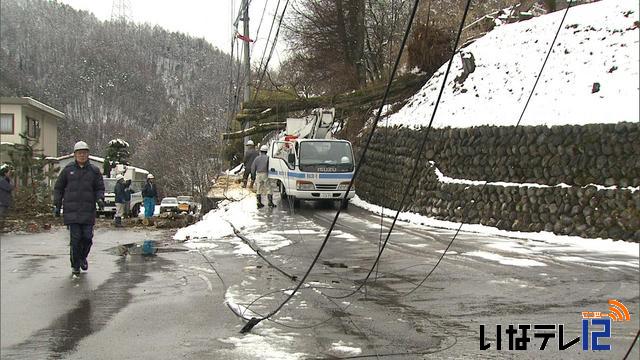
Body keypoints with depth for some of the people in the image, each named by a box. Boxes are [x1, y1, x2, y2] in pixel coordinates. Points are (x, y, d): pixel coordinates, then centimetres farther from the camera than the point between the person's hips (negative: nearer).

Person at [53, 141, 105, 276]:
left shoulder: (94, 170, 7)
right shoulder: (68, 170, 6)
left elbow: (100, 188, 9)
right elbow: (58, 188, 12)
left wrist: (100, 199, -11)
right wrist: (57, 205, 5)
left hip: (88, 211, 1)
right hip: (72, 211, -1)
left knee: (87, 237, -1)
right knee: (75, 238, -4)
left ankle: (83, 257, 27)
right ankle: (75, 265, 10)